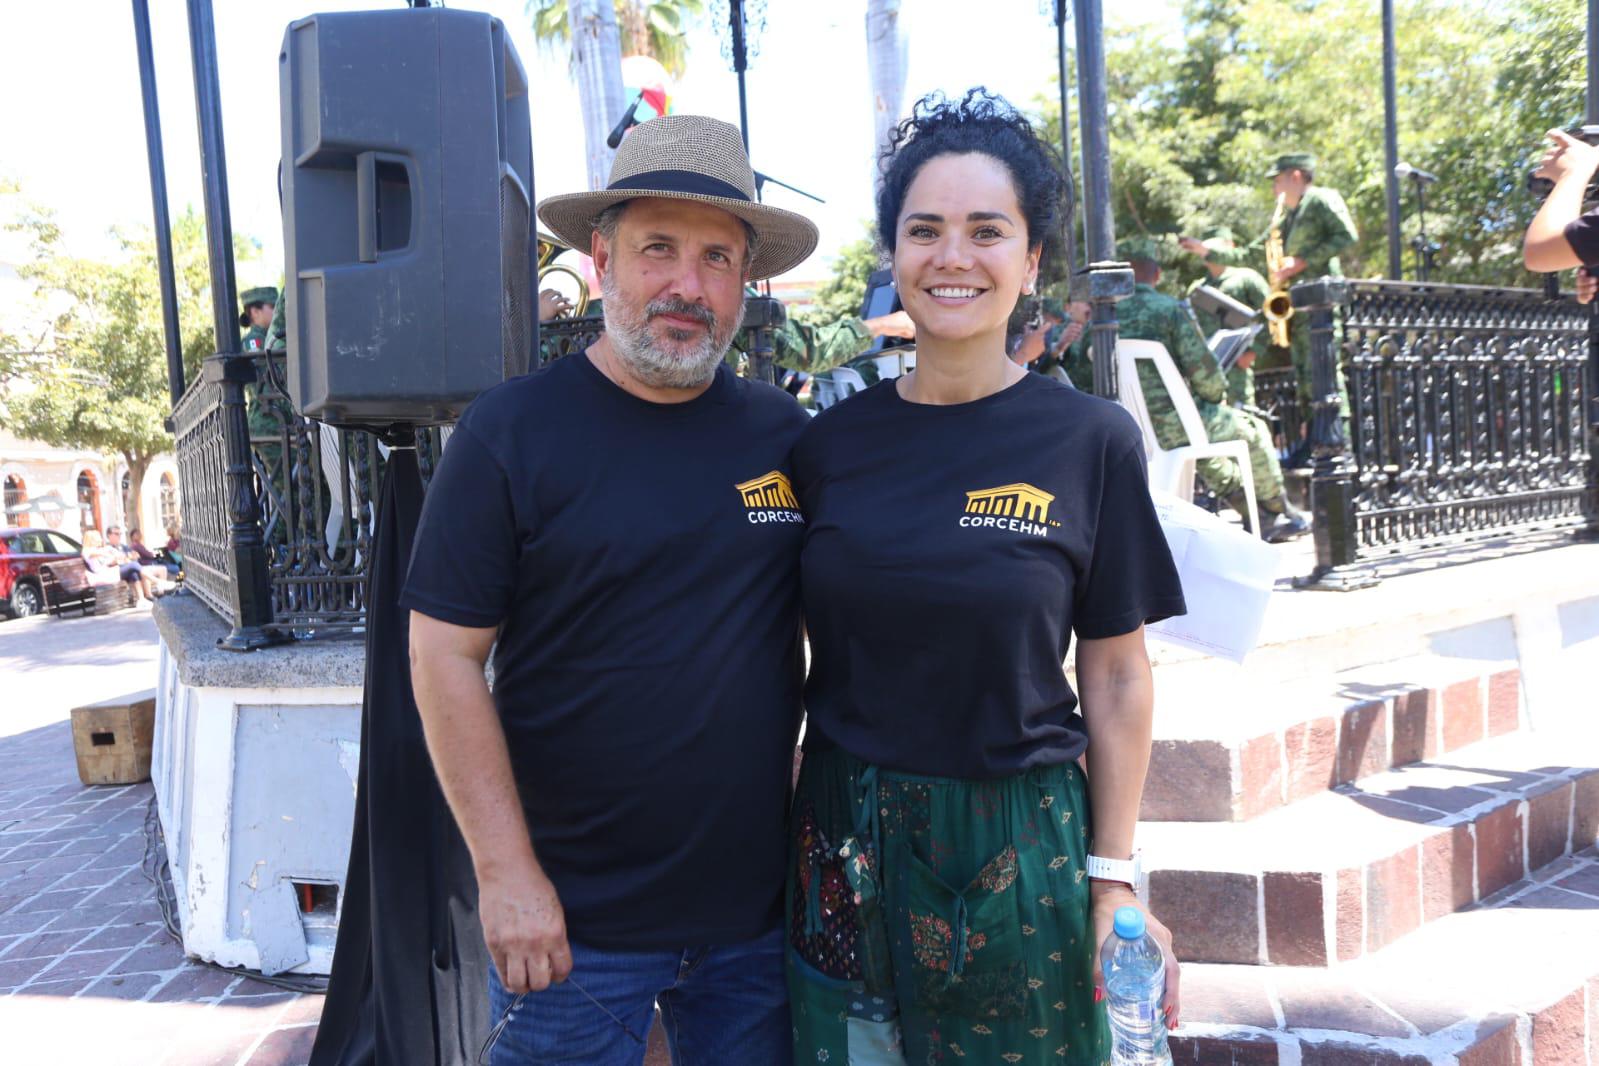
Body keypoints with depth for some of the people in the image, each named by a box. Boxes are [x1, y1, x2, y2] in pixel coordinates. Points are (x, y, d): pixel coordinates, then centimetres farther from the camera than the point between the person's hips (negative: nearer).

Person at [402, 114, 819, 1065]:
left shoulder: (789, 440, -1)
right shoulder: (511, 434, -10)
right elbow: (446, 656, -9)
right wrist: (507, 872, -12)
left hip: (756, 907, 4)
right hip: (572, 919, -3)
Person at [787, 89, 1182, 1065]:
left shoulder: (1092, 442, -8)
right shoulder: (833, 443, -2)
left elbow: (1117, 678, -3)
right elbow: (801, 653, 5)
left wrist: (1114, 880, -4)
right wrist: (779, 839, 4)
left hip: (1019, 848, -2)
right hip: (846, 847, 2)